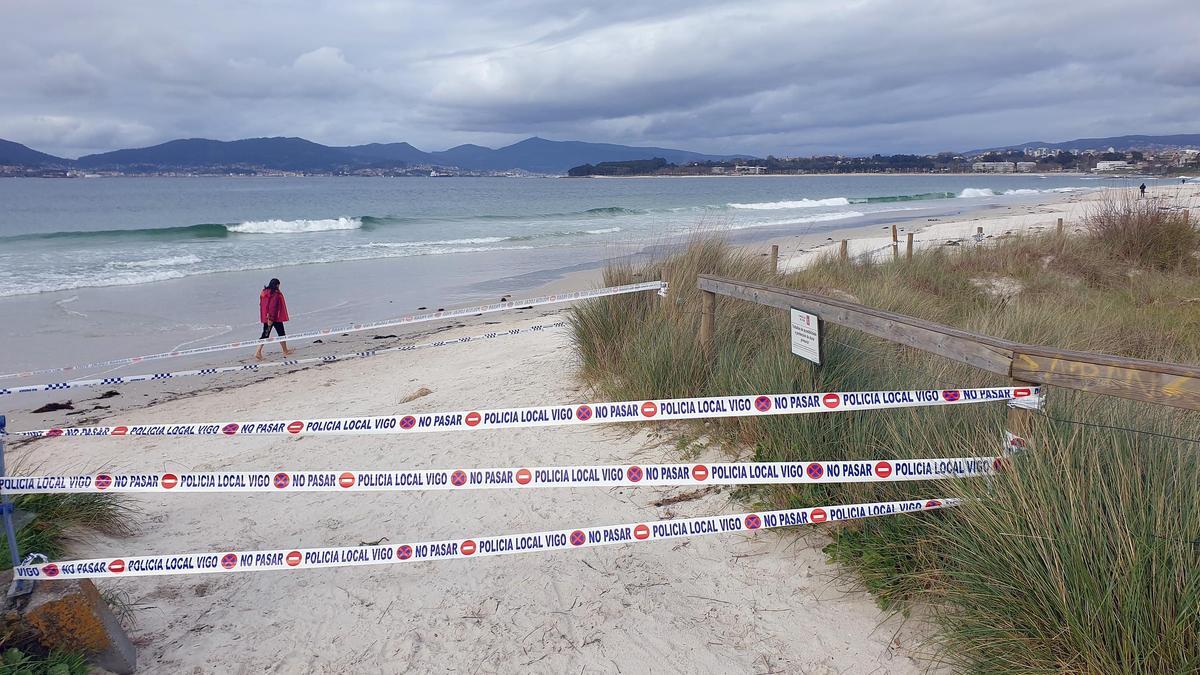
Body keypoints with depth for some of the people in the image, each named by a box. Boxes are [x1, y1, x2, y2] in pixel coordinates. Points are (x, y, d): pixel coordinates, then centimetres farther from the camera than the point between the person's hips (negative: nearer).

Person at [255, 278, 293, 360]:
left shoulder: (264, 292, 8)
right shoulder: (276, 294, -16)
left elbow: (261, 305, 13)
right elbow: (273, 307, -22)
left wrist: (267, 317, 17)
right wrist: (271, 318, -23)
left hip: (266, 317, 7)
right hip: (276, 317, -7)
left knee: (265, 334, 8)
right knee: (281, 333, 7)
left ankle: (258, 352, -3)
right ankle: (285, 351, 19)